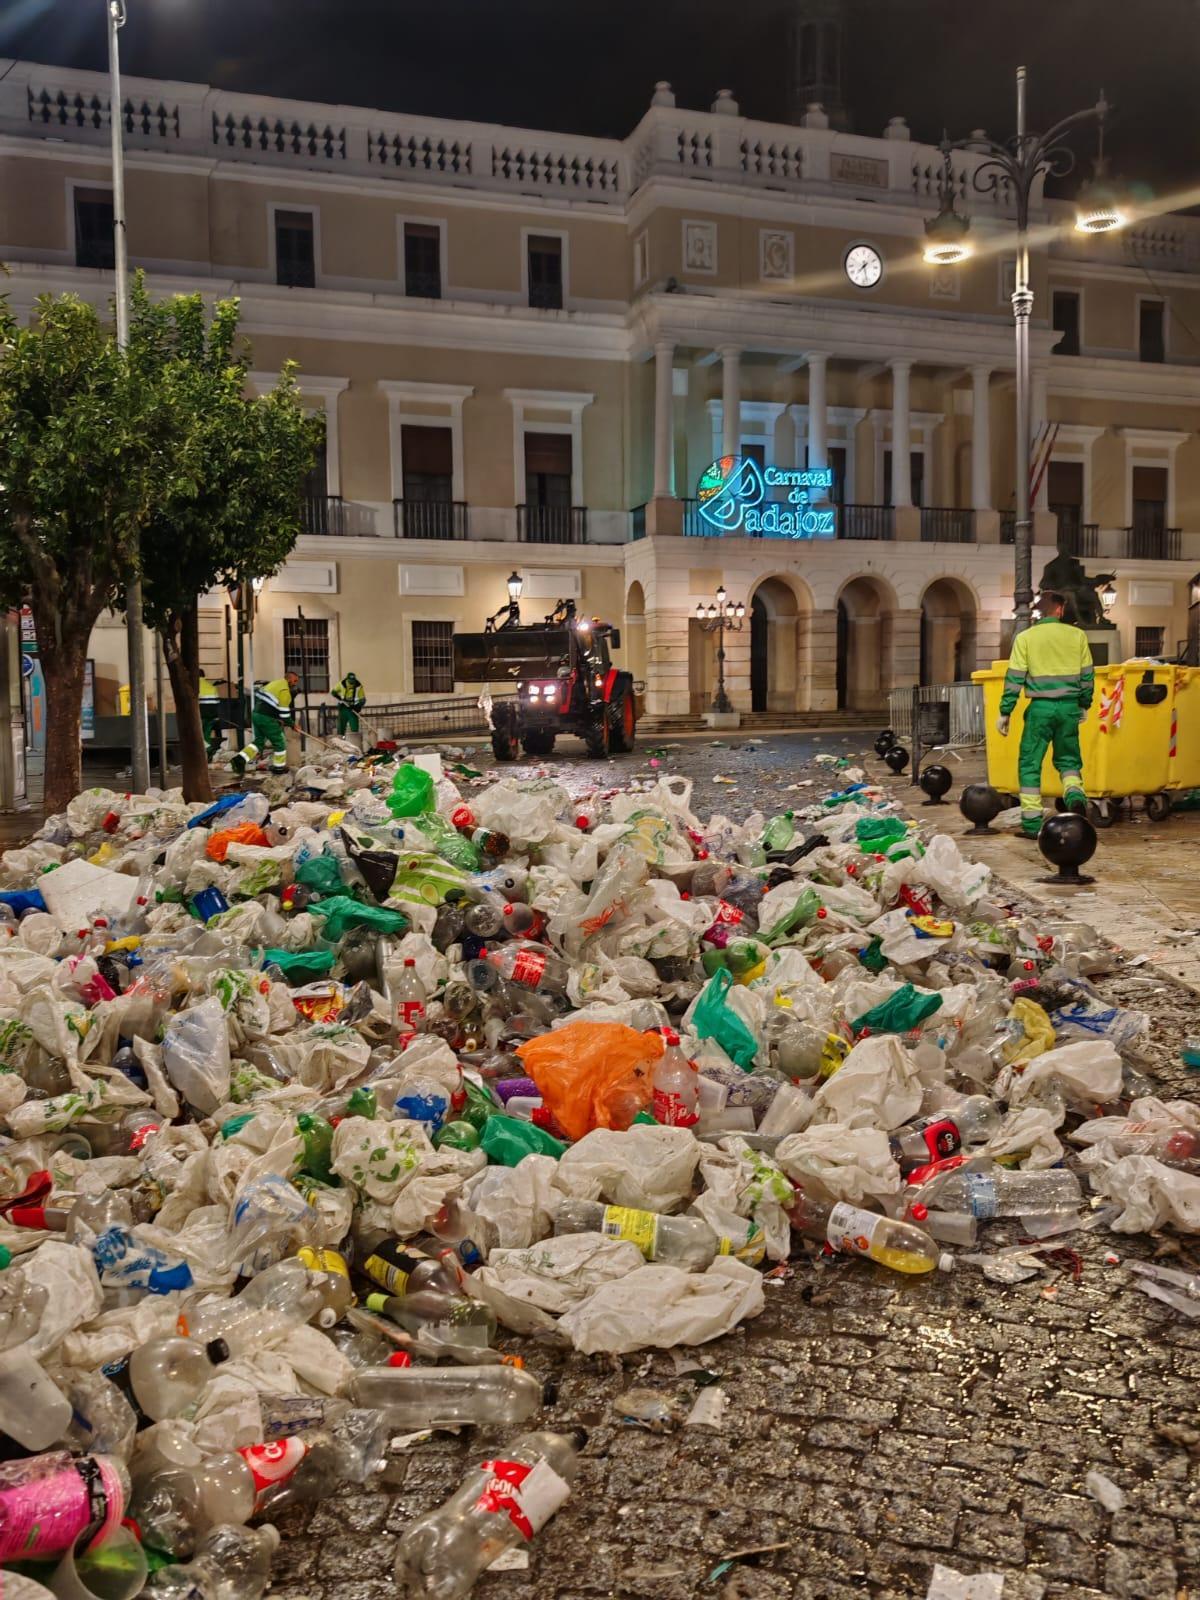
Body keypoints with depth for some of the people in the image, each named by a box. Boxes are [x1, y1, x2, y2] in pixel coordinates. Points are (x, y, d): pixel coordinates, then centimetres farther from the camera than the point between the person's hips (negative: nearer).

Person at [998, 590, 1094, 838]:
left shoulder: (1025, 638, -2)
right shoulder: (1077, 635, 4)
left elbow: (1014, 678, -4)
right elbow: (1087, 675, 10)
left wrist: (1005, 712, 2)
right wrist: (1084, 705, 23)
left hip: (1040, 707, -2)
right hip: (1069, 706, 2)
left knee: (1030, 764, 6)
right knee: (1068, 759, 19)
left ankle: (1032, 824, 4)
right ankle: (1075, 794, -10)